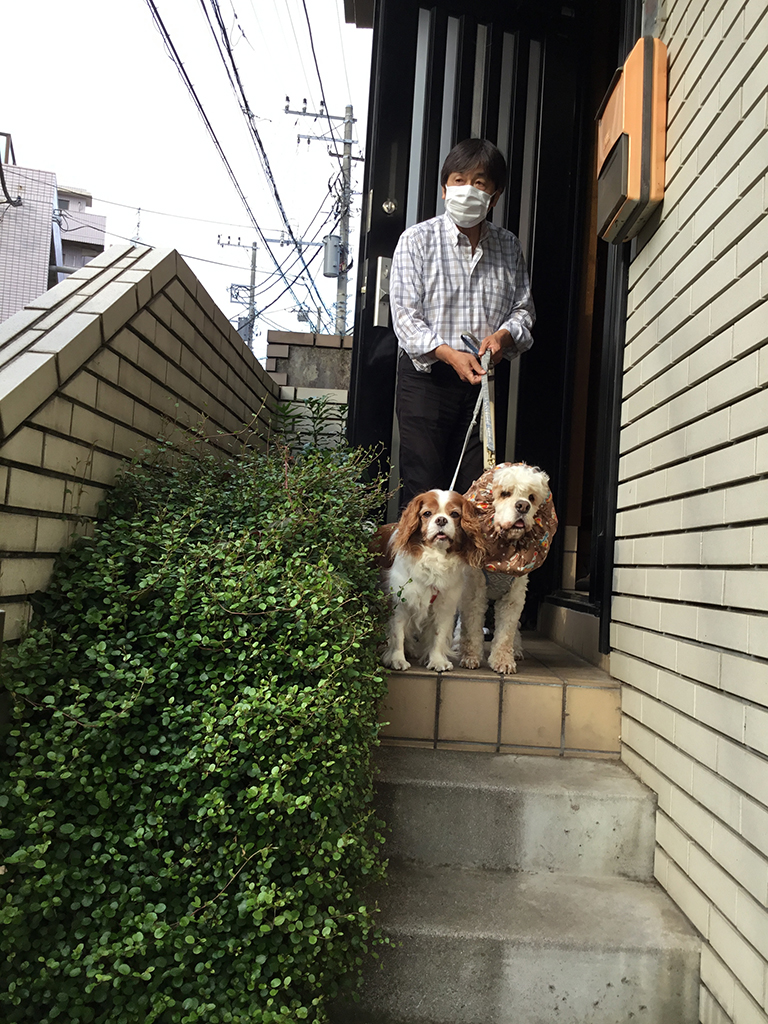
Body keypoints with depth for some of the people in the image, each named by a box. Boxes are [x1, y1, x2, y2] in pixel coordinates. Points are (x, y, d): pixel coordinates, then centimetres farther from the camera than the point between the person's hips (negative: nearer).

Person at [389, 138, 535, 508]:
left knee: (474, 488, 1)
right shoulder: (418, 239, 1)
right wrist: (450, 354, -21)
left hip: (482, 380, 4)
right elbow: (405, 315, -7)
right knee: (422, 486, -5)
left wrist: (504, 335, -8)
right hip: (426, 376, -3)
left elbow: (524, 308, 16)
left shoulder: (508, 246, 13)